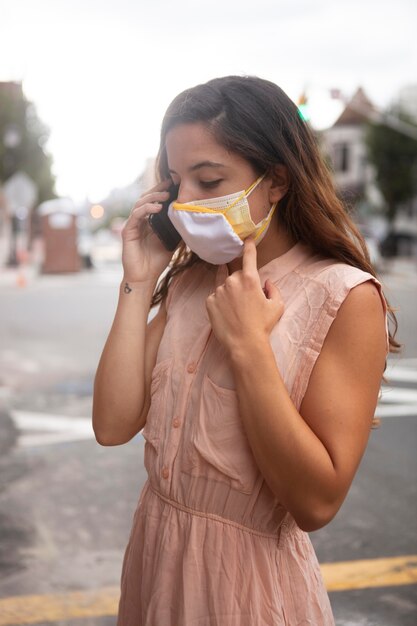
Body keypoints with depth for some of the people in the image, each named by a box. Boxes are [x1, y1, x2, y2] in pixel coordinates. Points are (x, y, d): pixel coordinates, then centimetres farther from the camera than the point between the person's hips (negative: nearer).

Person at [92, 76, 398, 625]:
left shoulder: (346, 296, -16)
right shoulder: (186, 281, 3)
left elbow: (316, 503, -21)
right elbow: (113, 425, -7)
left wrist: (247, 344, -25)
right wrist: (139, 283, -9)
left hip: (247, 580, -6)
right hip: (155, 556, 6)